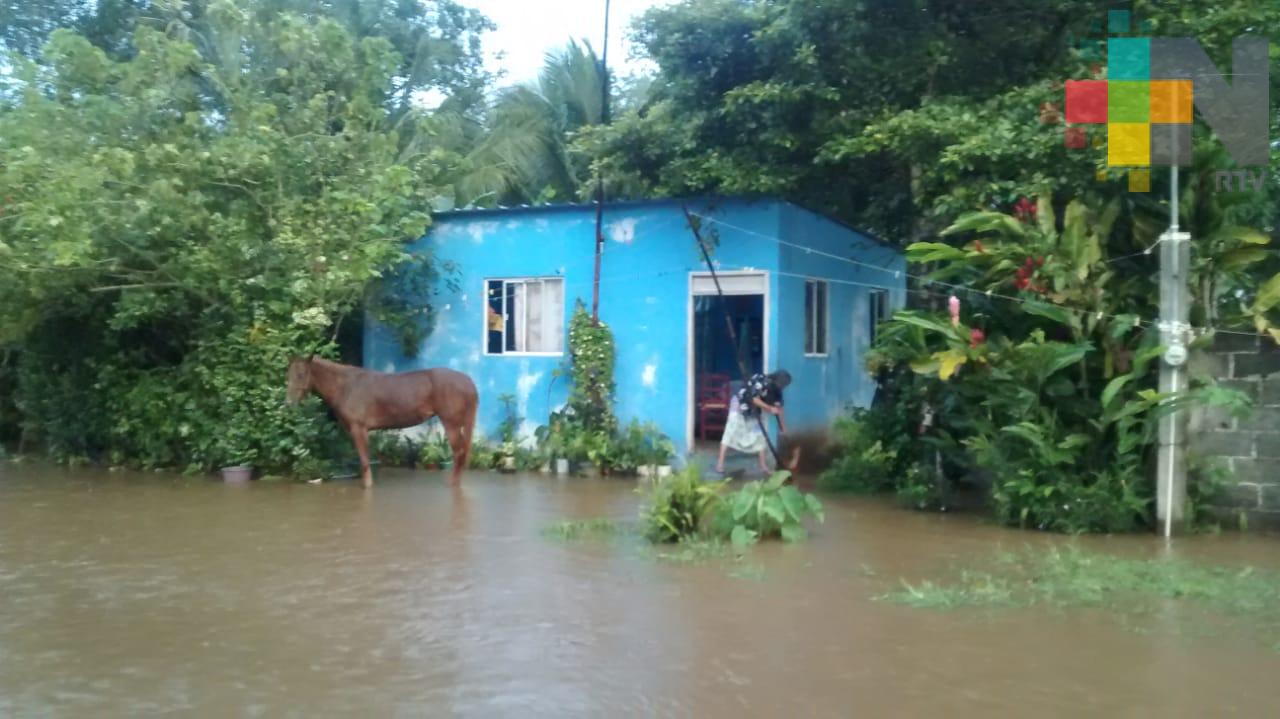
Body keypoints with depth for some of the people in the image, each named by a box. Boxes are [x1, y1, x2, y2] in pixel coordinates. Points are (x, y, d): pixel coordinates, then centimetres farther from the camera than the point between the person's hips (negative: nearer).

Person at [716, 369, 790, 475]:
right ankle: (720, 463, -12)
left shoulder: (775, 389, -5)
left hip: (752, 411, 8)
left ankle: (764, 466, 11)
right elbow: (754, 399, -31)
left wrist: (782, 425, 5)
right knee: (731, 433, -12)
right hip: (739, 406, -8)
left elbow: (778, 406, 2)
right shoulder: (762, 381, -29)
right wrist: (770, 409, -26)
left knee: (759, 435, 4)